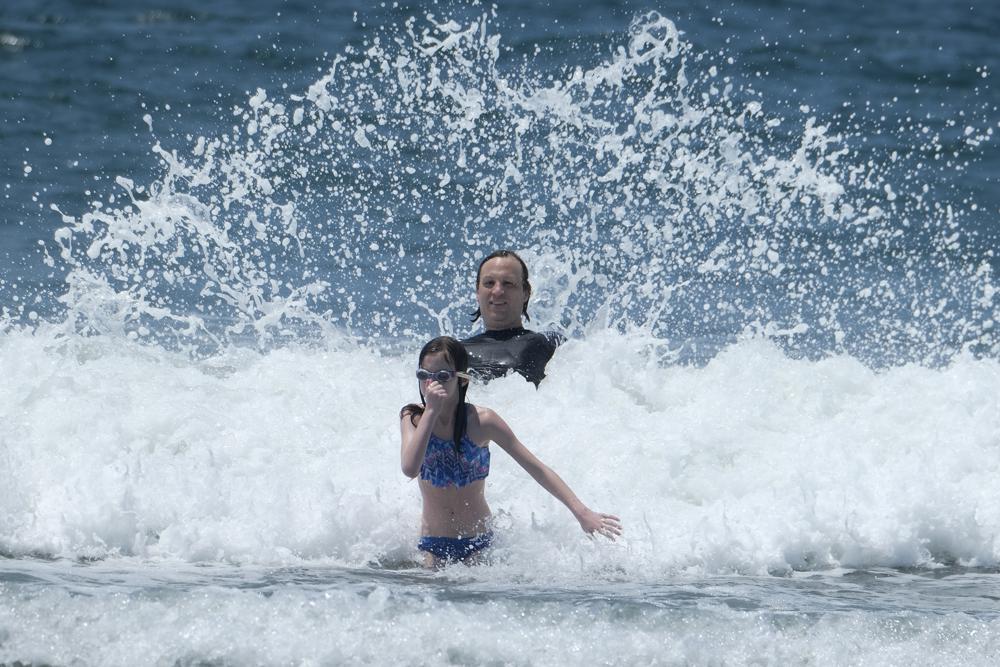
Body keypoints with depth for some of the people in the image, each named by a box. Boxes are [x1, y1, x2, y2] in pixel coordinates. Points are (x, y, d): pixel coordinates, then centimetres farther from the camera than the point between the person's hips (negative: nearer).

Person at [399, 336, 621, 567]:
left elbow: (536, 468, -8)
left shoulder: (480, 421, -11)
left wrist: (582, 512, -12)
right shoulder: (413, 417, -7)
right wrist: (431, 411, -26)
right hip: (433, 546, 1)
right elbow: (410, 468, -26)